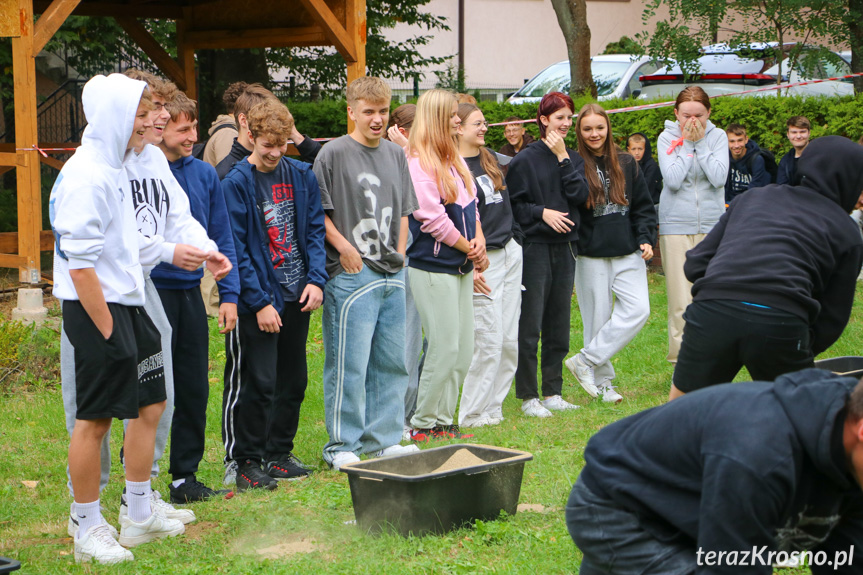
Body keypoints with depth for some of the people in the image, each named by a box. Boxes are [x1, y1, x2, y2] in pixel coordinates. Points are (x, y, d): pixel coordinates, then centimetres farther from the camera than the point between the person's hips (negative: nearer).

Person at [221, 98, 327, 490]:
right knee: (256, 383, -4)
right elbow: (236, 250, -11)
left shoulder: (301, 176, 7)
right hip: (258, 298, -6)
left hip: (298, 295, 6)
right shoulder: (235, 183, -9)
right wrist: (259, 302, -15)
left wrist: (316, 280, -4)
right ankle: (244, 461, 7)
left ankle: (279, 453, 26)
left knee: (293, 380, 13)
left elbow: (315, 230, 10)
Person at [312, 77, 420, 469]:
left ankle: (383, 440, 20)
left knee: (391, 362, 10)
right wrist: (344, 247, -12)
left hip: (393, 275, 6)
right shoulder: (334, 154, -5)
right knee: (349, 364, -5)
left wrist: (399, 254, 13)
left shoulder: (397, 155, 14)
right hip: (352, 275, -6)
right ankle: (342, 446, 3)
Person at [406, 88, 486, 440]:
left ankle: (443, 421, 17)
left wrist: (478, 240, -1)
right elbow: (432, 218, -16)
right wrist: (468, 247, -7)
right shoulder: (418, 163, -13)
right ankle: (423, 424, 3)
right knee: (444, 349, -8)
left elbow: (470, 204, 18)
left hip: (460, 267, 9)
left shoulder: (454, 159, 15)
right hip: (433, 268, -9)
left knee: (463, 351, 9)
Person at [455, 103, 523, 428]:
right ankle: (473, 413, 2)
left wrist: (516, 241, 22)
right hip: (482, 261, -8)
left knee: (510, 340, 6)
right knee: (488, 340, -8)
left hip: (510, 254, 8)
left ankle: (493, 405, 14)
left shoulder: (491, 159, 14)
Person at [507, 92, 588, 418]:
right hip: (534, 246, -5)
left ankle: (553, 392, 15)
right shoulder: (526, 159, -3)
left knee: (559, 323, 8)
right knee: (530, 324, -6)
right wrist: (542, 213, -15)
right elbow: (512, 204, -3)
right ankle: (528, 397, 0)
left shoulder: (572, 158, 12)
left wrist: (563, 158, -7)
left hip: (565, 246, 5)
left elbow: (580, 195, -4)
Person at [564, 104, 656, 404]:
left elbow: (643, 206, 12)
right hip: (591, 256, -3)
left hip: (627, 255, 3)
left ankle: (585, 361, -6)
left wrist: (645, 239, 2)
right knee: (598, 318, 0)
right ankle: (603, 382, 13)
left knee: (638, 309, -13)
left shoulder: (626, 164, 10)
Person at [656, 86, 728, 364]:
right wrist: (687, 144, -9)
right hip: (676, 226, -1)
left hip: (712, 226, 1)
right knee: (680, 300, -4)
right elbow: (673, 180, -12)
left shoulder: (717, 136, 4)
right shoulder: (667, 138, 1)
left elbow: (719, 178, -9)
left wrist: (700, 143, -9)